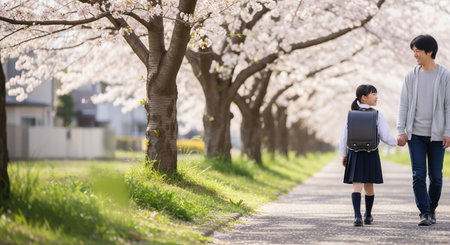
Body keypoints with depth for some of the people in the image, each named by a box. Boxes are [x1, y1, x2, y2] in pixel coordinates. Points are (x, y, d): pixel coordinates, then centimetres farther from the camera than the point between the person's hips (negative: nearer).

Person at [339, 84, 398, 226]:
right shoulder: (377, 115, -7)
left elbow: (344, 137, 1)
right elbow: (385, 137, -7)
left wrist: (344, 155, 12)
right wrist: (397, 142, 13)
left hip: (355, 154, 0)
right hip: (371, 155, 0)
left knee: (356, 186, -3)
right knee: (369, 186, 15)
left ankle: (357, 216, -18)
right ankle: (368, 216, 30)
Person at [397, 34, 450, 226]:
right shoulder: (411, 76, 6)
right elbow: (404, 105, 6)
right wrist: (401, 131, -1)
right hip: (415, 133, 2)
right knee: (418, 175, -7)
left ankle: (432, 209, 23)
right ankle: (425, 213, -4)